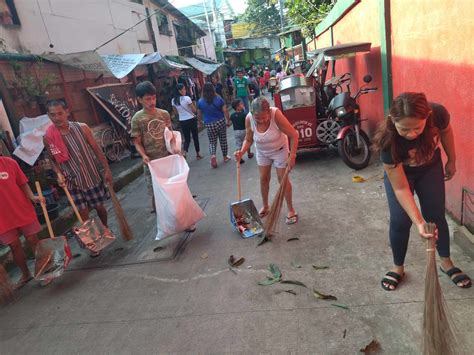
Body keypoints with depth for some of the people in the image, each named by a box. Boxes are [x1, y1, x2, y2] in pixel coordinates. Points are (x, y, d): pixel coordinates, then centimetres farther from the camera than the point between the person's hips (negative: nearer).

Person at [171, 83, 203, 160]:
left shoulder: (173, 100, 0)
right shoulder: (187, 98, -15)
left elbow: (175, 113, 9)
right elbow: (194, 110, -10)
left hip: (182, 121, 4)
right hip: (191, 120, -4)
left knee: (187, 138, 12)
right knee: (195, 137, 12)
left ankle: (185, 152, -13)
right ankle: (197, 154, 21)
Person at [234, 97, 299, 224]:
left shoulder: (276, 115, -34)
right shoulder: (249, 119, -25)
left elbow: (293, 135, -29)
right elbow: (248, 139, -11)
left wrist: (292, 156, -32)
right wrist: (242, 151, -28)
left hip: (280, 150, -3)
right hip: (262, 152, 3)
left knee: (283, 179, 2)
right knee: (263, 178, 11)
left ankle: (291, 210, 18)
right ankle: (265, 206, 33)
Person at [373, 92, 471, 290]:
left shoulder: (438, 114, -34)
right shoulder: (389, 140, -41)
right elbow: (400, 188, -33)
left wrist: (451, 161, 6)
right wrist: (418, 221, -41)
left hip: (430, 168, 3)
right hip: (397, 172, -2)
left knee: (436, 215, 7)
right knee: (400, 221, -6)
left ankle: (446, 262, 29)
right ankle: (398, 267, 17)